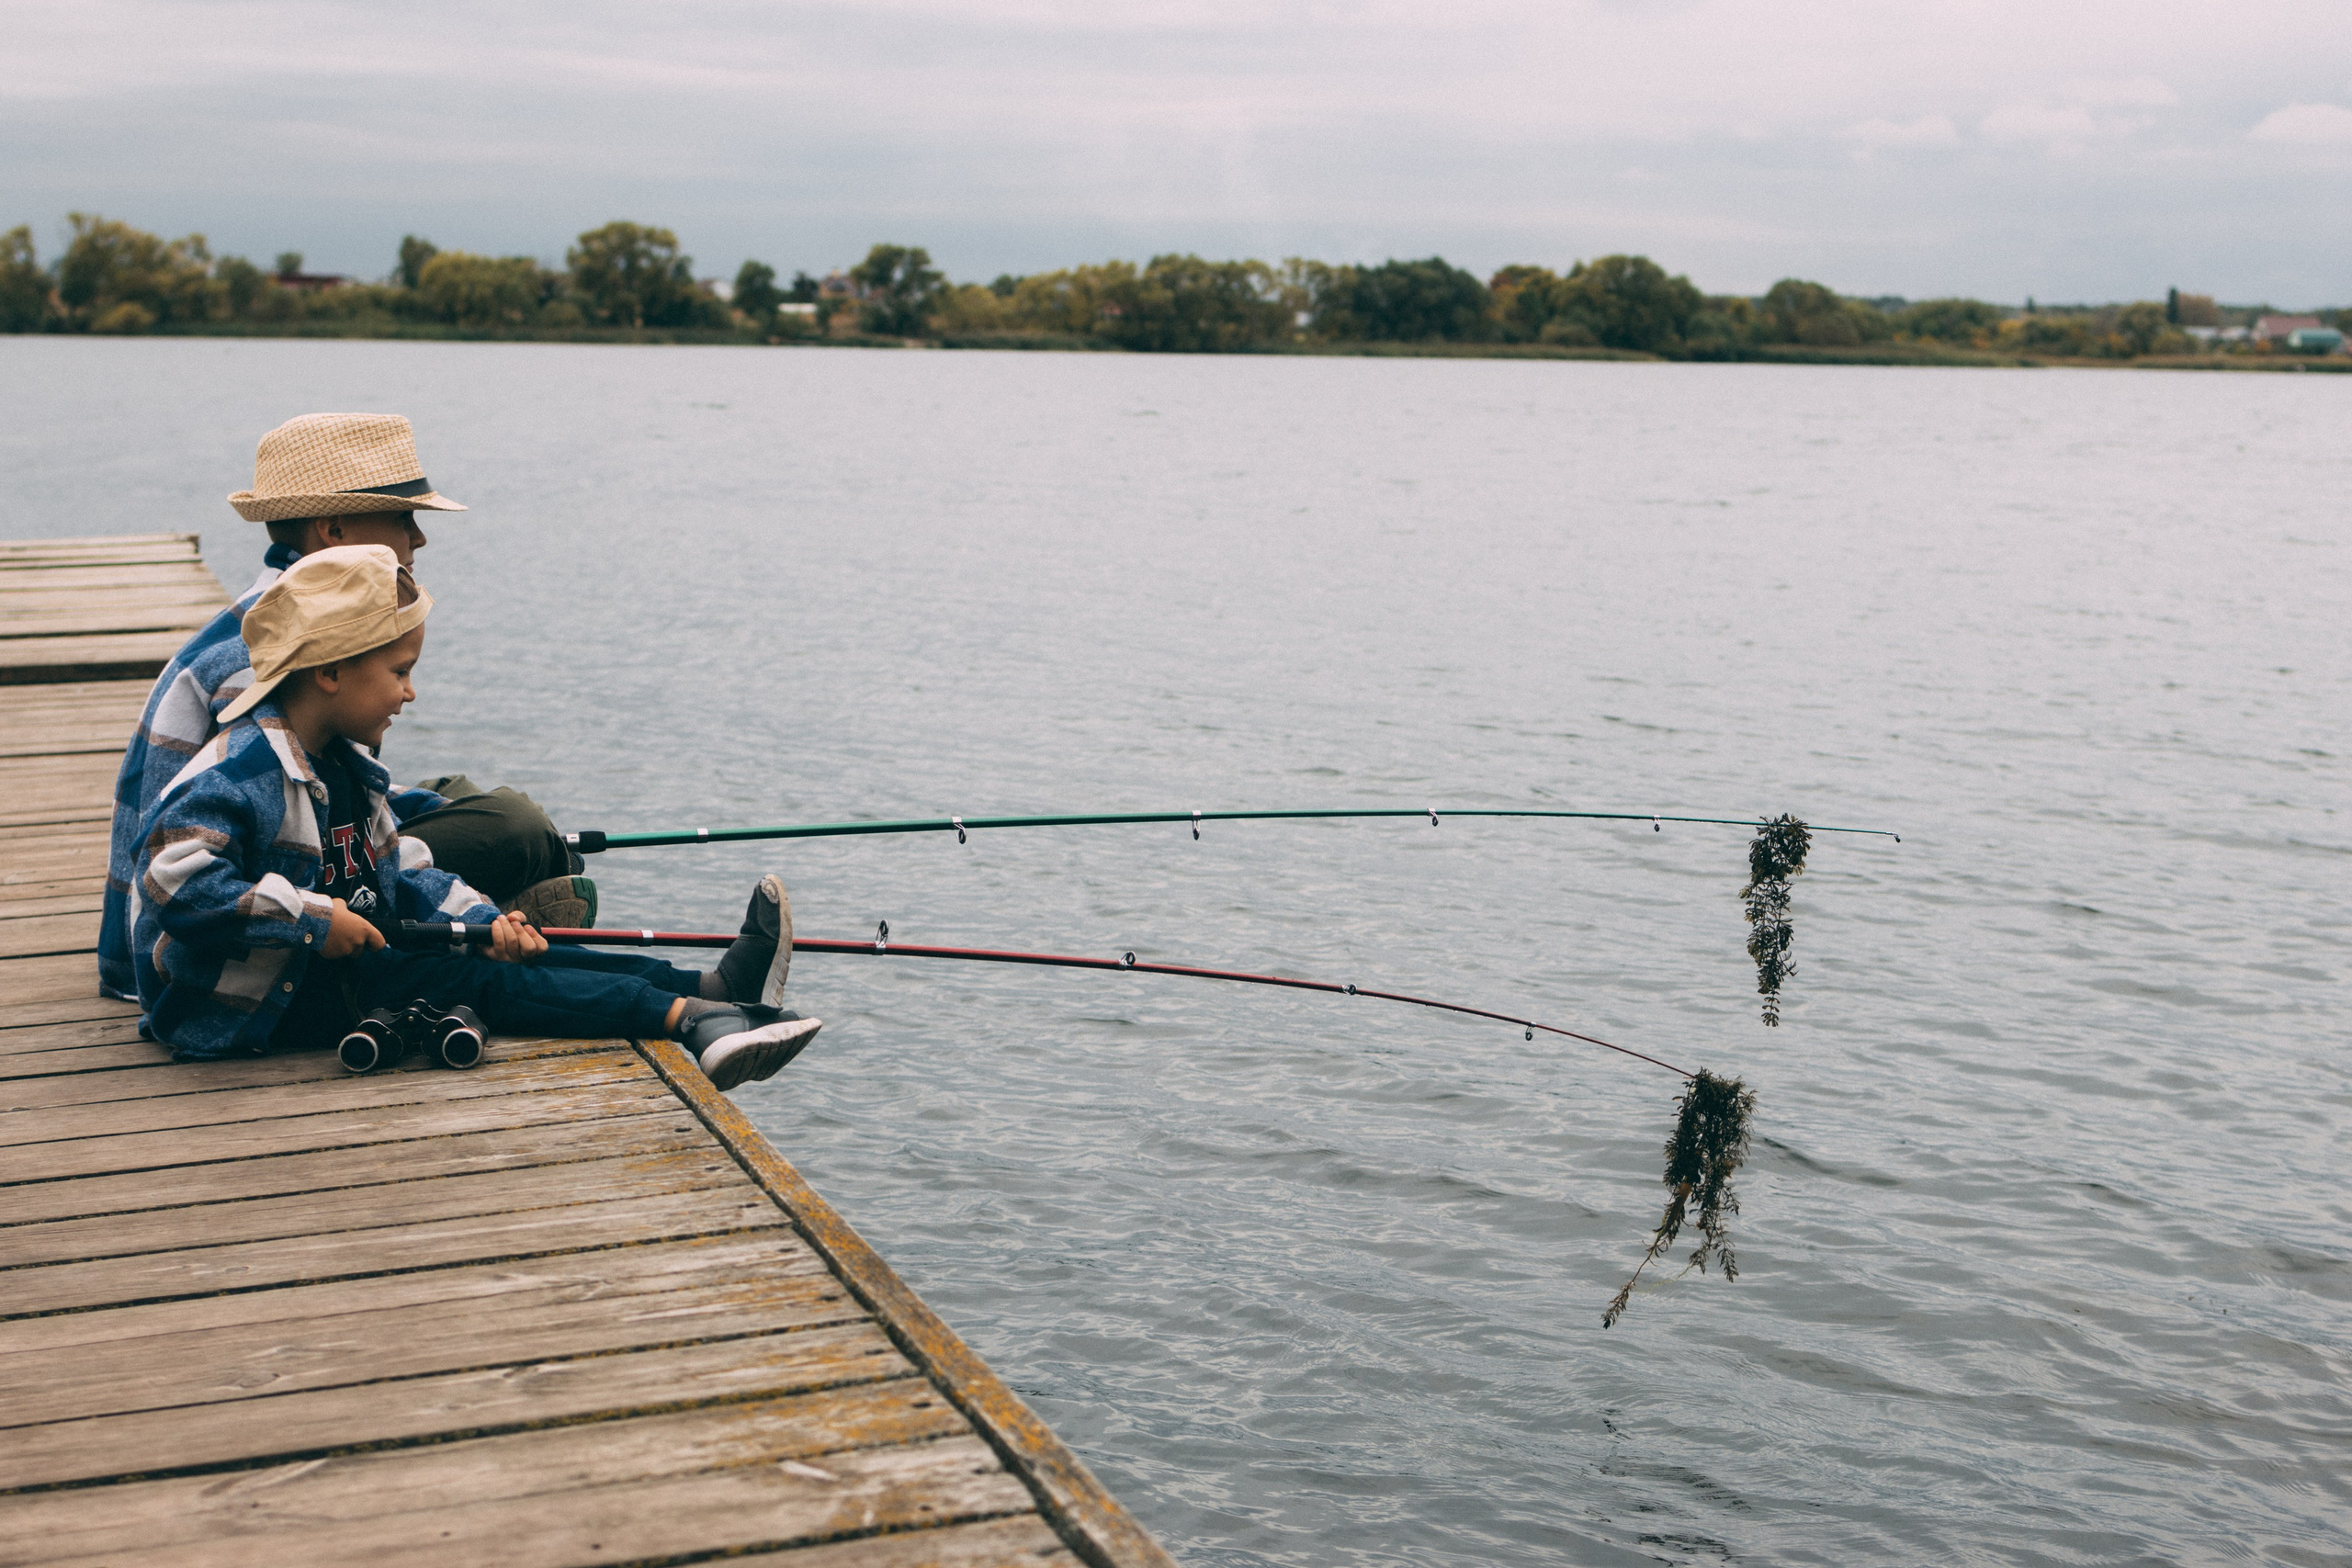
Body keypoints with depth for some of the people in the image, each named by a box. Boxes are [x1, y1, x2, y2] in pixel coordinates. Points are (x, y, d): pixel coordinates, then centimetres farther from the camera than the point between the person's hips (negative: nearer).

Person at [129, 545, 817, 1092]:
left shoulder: (343, 765, 12)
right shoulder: (239, 771, -21)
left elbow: (401, 874, 13)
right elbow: (178, 884, -31)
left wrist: (480, 919, -4)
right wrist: (312, 919, -29)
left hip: (340, 957, 10)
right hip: (257, 1008, -10)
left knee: (514, 954, -6)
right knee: (475, 979, -22)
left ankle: (713, 988, -16)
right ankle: (686, 1018, -31)